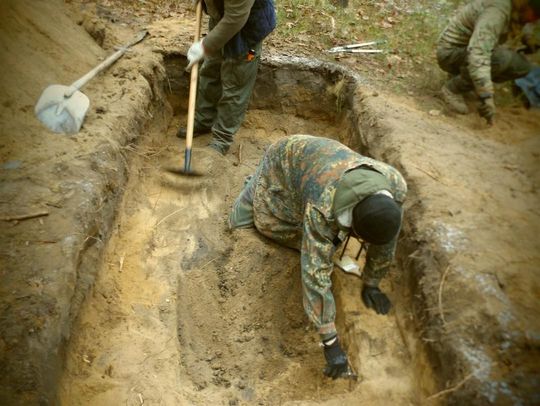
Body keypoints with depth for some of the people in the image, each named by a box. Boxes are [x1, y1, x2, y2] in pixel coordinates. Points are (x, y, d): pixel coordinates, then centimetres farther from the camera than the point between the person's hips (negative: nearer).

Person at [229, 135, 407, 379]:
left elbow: (385, 241, -13)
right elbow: (316, 272, -44)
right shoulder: (322, 206, -47)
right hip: (284, 161, -4)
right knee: (241, 222, 3)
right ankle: (256, 185, 29)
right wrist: (330, 341, -40)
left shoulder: (396, 186, -31)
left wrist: (371, 284, -4)